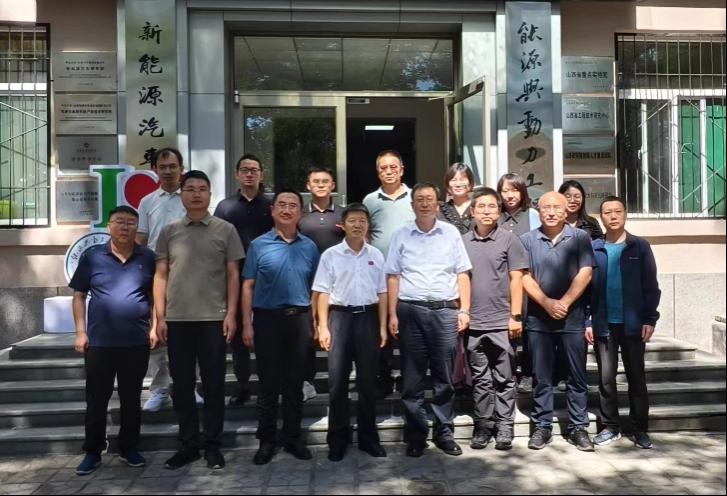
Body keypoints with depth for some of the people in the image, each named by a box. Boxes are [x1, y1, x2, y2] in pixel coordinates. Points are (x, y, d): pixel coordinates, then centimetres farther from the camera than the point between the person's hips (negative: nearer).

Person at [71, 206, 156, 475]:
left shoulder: (148, 257, 2)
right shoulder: (92, 256, 0)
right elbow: (79, 296, 4)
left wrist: (154, 327, -1)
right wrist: (80, 332, -2)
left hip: (137, 342, 1)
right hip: (99, 342, 0)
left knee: (132, 399, 11)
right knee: (96, 400, 8)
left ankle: (129, 449, 25)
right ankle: (92, 452, 22)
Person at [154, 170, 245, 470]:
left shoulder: (225, 230, 3)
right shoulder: (169, 232, 7)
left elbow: (233, 275, 2)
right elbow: (161, 276, 8)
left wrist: (231, 314, -5)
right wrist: (159, 316, 1)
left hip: (214, 319, -2)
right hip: (177, 320, 2)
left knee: (213, 385, 5)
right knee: (182, 385, 9)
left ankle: (212, 444, 17)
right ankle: (188, 444, 22)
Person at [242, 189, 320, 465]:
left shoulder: (309, 247, 7)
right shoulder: (259, 245, 1)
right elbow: (248, 286, 0)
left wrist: (316, 322, 4)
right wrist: (247, 324, -6)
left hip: (300, 319, 2)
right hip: (268, 318, -2)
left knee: (295, 383, 10)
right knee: (268, 384, 5)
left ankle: (293, 438, 23)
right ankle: (266, 441, 18)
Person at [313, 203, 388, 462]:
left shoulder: (376, 255, 7)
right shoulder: (330, 255, 1)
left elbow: (381, 293, 9)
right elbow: (323, 293, 0)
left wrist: (383, 326, 5)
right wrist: (323, 326, -6)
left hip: (367, 317, 2)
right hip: (340, 316, -2)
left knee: (368, 380, 8)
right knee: (337, 380, 2)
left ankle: (368, 436, 21)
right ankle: (338, 439, 14)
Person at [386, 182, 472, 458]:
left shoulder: (451, 233, 9)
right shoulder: (401, 236, 8)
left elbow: (462, 274, 9)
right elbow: (393, 277, 6)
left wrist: (464, 310, 1)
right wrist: (392, 314, 0)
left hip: (446, 311, 0)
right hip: (410, 311, 0)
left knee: (445, 378, 7)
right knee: (413, 378, 5)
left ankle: (444, 433, 18)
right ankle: (416, 435, 16)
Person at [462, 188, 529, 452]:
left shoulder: (509, 239, -1)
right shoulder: (463, 242, 7)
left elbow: (516, 279, -2)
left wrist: (516, 316, -7)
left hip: (502, 322, -2)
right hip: (474, 322, 3)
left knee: (504, 378, 6)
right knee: (480, 378, 11)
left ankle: (504, 427, 16)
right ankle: (483, 425, 21)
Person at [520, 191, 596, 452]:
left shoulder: (580, 238, 2)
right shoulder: (527, 240, 5)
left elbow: (585, 274, -5)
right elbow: (524, 277, -1)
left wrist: (564, 303, -12)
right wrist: (547, 303, -12)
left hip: (573, 316, -1)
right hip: (538, 318, 1)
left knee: (577, 376, 6)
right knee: (542, 377, 7)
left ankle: (578, 427, 16)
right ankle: (542, 426, 16)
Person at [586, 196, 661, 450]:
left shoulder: (640, 246, 1)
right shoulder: (593, 249, 2)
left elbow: (651, 286, 1)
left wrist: (650, 319, -7)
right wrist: (586, 321, -4)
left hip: (633, 323, 0)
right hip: (603, 324, 1)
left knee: (636, 376, 8)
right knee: (606, 377, 6)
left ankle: (640, 428, 18)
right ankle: (610, 426, 19)